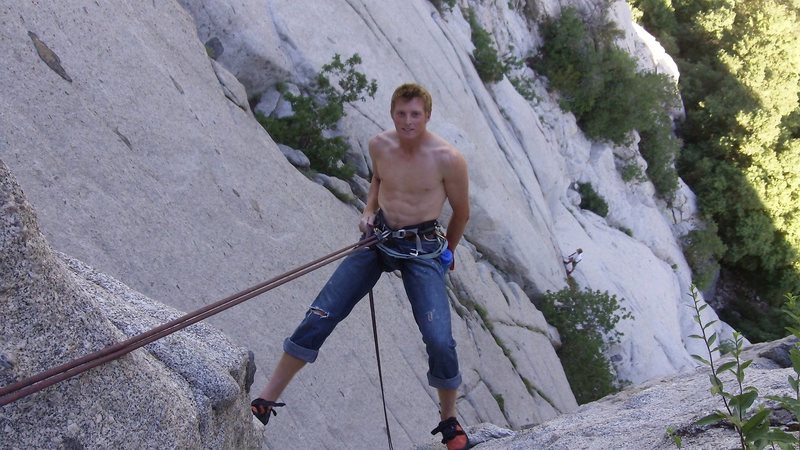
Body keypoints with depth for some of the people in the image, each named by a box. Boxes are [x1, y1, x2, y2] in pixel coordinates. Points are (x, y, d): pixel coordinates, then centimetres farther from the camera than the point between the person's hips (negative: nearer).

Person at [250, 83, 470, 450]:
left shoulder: (448, 159, -15)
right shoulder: (379, 146, -2)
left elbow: (462, 213, 1)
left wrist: (445, 253, 15)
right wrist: (369, 212, 5)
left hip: (423, 249, -3)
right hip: (377, 239, 4)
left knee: (440, 341, -15)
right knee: (319, 317, -4)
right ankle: (266, 401, 7)